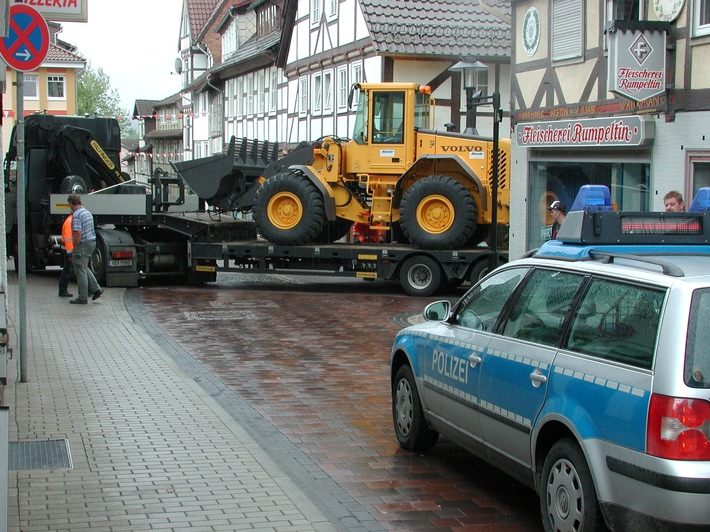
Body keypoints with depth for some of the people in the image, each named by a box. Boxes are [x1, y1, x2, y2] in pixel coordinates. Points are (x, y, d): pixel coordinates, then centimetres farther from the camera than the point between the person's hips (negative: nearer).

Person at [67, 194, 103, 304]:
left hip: (83, 244, -9)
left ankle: (82, 298, 3)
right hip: (92, 241, 9)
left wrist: (74, 248, -17)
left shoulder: (76, 215, -17)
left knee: (80, 270, -1)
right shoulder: (87, 212, 13)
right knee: (84, 267, 22)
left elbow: (77, 233, -24)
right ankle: (95, 289, 16)